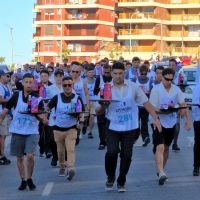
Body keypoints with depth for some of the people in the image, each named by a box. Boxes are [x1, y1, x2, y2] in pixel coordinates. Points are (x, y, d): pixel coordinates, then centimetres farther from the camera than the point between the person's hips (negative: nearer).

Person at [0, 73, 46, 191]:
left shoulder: (37, 98, -3)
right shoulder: (16, 96, -1)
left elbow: (41, 116, -4)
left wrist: (41, 117, -25)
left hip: (32, 131, -2)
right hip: (17, 131, 2)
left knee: (30, 156, -14)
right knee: (20, 157, 8)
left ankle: (30, 179, 8)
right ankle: (23, 180, 23)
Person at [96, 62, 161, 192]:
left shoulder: (133, 87, -1)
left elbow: (146, 103, 3)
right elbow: (98, 112, 2)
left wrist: (156, 118, -6)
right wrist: (103, 106, -21)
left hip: (130, 128, 1)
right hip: (113, 127, -1)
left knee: (126, 155, 2)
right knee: (112, 151, -17)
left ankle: (121, 182, 22)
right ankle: (110, 177, 10)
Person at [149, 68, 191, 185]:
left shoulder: (176, 89, 2)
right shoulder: (156, 89, -10)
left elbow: (183, 105, 4)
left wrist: (188, 119, -4)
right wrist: (163, 111, -27)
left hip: (171, 123, 5)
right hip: (159, 122, -4)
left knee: (166, 148, 16)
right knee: (160, 147, -16)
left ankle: (161, 171, 31)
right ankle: (161, 173, -23)